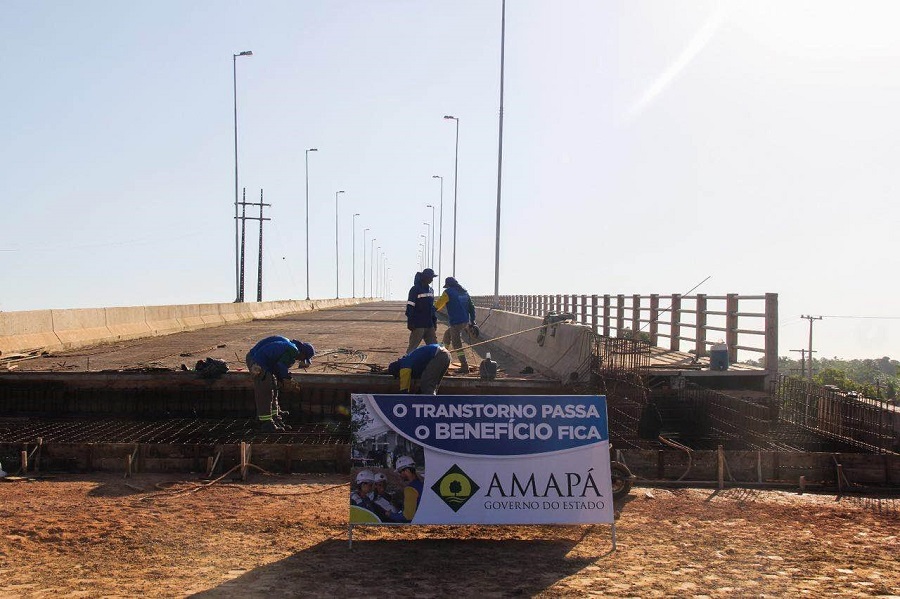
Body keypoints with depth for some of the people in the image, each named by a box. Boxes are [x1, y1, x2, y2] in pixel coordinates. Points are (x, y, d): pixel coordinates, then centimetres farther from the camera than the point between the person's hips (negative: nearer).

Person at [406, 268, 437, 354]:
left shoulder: (430, 290, 14)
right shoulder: (415, 289, -9)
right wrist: (410, 323, -17)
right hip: (418, 325, -7)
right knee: (413, 347, -4)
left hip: (429, 324, 8)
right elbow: (410, 307, -13)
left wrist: (434, 320, 15)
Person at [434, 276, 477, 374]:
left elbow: (438, 305, -6)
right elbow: (471, 307, 15)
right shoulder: (464, 292, 14)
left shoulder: (448, 292, -6)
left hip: (456, 322, -8)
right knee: (447, 334, 27)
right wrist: (472, 321, 19)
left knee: (457, 344, -5)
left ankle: (464, 366, -10)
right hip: (465, 321, 8)